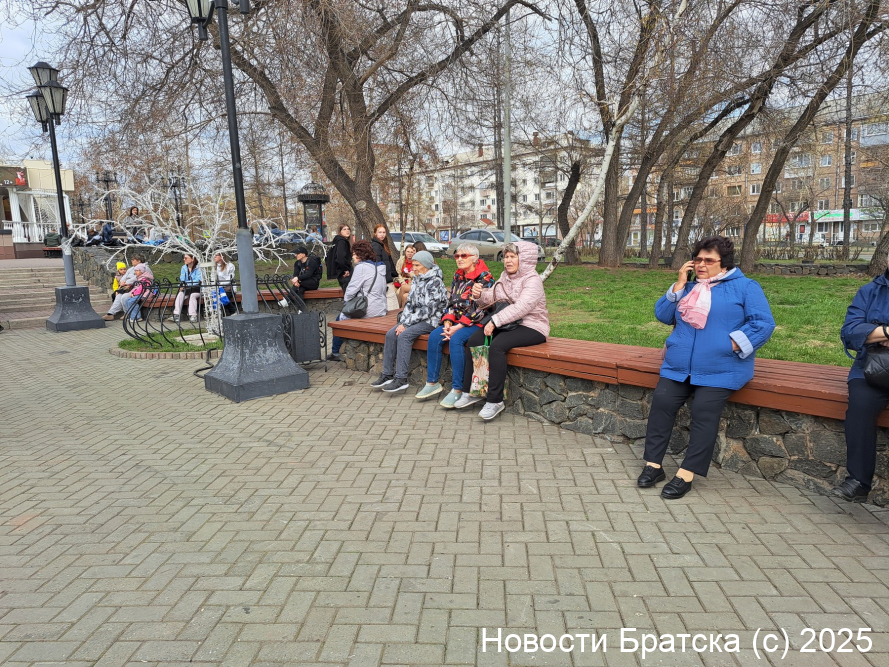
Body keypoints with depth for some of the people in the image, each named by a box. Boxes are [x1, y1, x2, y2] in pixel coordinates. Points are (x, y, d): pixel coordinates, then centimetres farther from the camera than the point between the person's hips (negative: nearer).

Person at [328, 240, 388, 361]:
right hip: (381, 310, 8)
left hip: (368, 311, -8)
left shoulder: (361, 267, -13)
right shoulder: (380, 267, 12)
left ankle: (335, 353, 22)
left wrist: (346, 300, 6)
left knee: (340, 318, 14)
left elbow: (352, 289, -14)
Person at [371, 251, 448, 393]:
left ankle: (401, 379, -25)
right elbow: (409, 303, 12)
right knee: (391, 334, -11)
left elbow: (427, 310, -20)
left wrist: (407, 324, -18)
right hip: (416, 319, 8)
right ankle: (387, 375, -7)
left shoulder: (435, 282, -14)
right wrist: (403, 322, -4)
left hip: (431, 320, -8)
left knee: (404, 335, -27)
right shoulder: (416, 280, 12)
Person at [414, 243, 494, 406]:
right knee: (434, 336, -16)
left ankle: (457, 390, -28)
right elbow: (451, 302, 12)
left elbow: (480, 310, -17)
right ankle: (432, 383, -8)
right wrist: (447, 323, -7)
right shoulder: (457, 276, 13)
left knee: (455, 339, -32)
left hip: (476, 323, -7)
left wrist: (457, 328, -20)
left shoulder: (484, 278, -10)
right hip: (457, 321, 7)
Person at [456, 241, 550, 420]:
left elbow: (521, 307, -27)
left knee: (497, 346, -32)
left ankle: (495, 400, -23)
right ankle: (471, 391, -2)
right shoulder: (505, 277, 14)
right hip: (508, 324, 8)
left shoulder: (532, 280, -12)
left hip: (531, 327, -8)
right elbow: (492, 298, 10)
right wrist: (480, 295, -14)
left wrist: (495, 321, -30)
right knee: (473, 340, -10)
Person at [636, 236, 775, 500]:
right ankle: (653, 464, -8)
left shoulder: (745, 287, 5)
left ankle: (686, 474, -16)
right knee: (662, 400, -17)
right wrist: (679, 285, 2)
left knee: (704, 409, -23)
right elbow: (663, 315, 11)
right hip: (679, 367, 4)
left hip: (721, 370, -4)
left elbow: (764, 323, -4)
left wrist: (732, 345, -14)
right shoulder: (689, 286, 18)